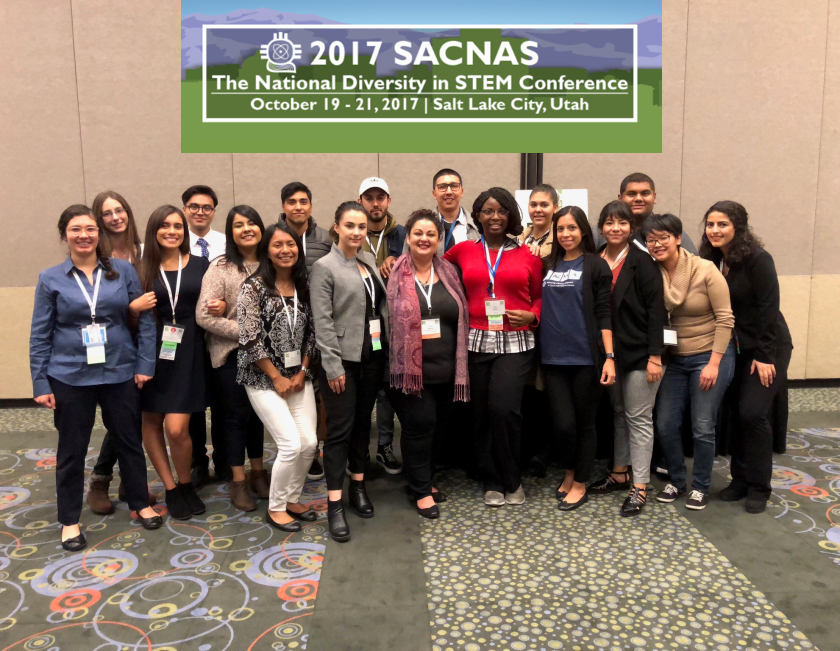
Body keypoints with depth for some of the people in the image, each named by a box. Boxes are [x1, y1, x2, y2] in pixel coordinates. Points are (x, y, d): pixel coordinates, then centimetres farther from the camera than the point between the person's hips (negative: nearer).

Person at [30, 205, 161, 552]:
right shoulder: (51, 279, -1)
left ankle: (141, 504, 31)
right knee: (72, 449, 11)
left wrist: (145, 364, -4)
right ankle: (69, 520, 27)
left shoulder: (123, 270, -1)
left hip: (121, 373, 1)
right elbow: (40, 335, 0)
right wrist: (40, 383, -2)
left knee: (130, 440, 13)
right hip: (70, 378, 0)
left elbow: (145, 320, 1)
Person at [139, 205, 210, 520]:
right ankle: (170, 488, 26)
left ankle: (186, 484, 18)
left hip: (187, 353, -1)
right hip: (152, 351, 2)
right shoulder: (142, 270, 3)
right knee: (151, 422, 8)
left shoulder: (200, 265, 4)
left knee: (177, 429, -8)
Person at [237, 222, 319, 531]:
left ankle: (292, 499, 24)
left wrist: (302, 372, -1)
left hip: (298, 376, 5)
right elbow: (250, 340, -15)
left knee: (309, 442, 0)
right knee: (291, 444, -11)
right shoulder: (255, 286, -11)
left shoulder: (303, 286, 6)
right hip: (264, 378, -5)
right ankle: (275, 508, 11)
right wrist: (277, 378, -12)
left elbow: (310, 333, 9)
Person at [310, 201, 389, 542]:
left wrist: (388, 353, 8)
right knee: (340, 429, -3)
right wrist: (333, 365, -17)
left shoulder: (369, 260, 11)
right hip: (343, 360, -6)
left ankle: (358, 485, 29)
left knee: (363, 423, 15)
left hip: (373, 356, 6)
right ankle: (334, 504, 3)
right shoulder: (324, 267, -8)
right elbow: (322, 321, -13)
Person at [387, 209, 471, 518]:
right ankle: (421, 491, 15)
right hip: (410, 367, -4)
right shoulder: (395, 275, 0)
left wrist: (460, 365, 7)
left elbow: (461, 319, 11)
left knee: (438, 426, 13)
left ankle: (423, 479, 33)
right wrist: (399, 361, -8)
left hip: (445, 367, 4)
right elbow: (387, 318, -2)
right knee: (419, 426, -1)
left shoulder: (449, 273, 10)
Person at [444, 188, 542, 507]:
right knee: (482, 414, 5)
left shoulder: (527, 255, 8)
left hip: (515, 343, -2)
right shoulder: (463, 251, 9)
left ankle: (511, 480, 7)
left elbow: (540, 296, 14)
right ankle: (492, 482, 22)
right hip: (476, 342, 2)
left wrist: (532, 316, -7)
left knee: (503, 408, -15)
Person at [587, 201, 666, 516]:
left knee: (638, 418, 2)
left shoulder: (642, 262, -10)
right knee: (618, 414, 16)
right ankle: (619, 474, 30)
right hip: (609, 352, 5)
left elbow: (656, 310, -13)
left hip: (639, 353, -5)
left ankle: (639, 487, 11)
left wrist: (655, 356, -17)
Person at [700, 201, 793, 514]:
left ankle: (758, 487, 6)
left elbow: (769, 308, -18)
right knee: (737, 414, 7)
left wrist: (765, 356, -18)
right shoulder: (712, 260, 1)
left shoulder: (758, 259, -17)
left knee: (753, 413, -9)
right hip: (734, 349, 6)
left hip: (766, 348, -5)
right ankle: (740, 479, 19)